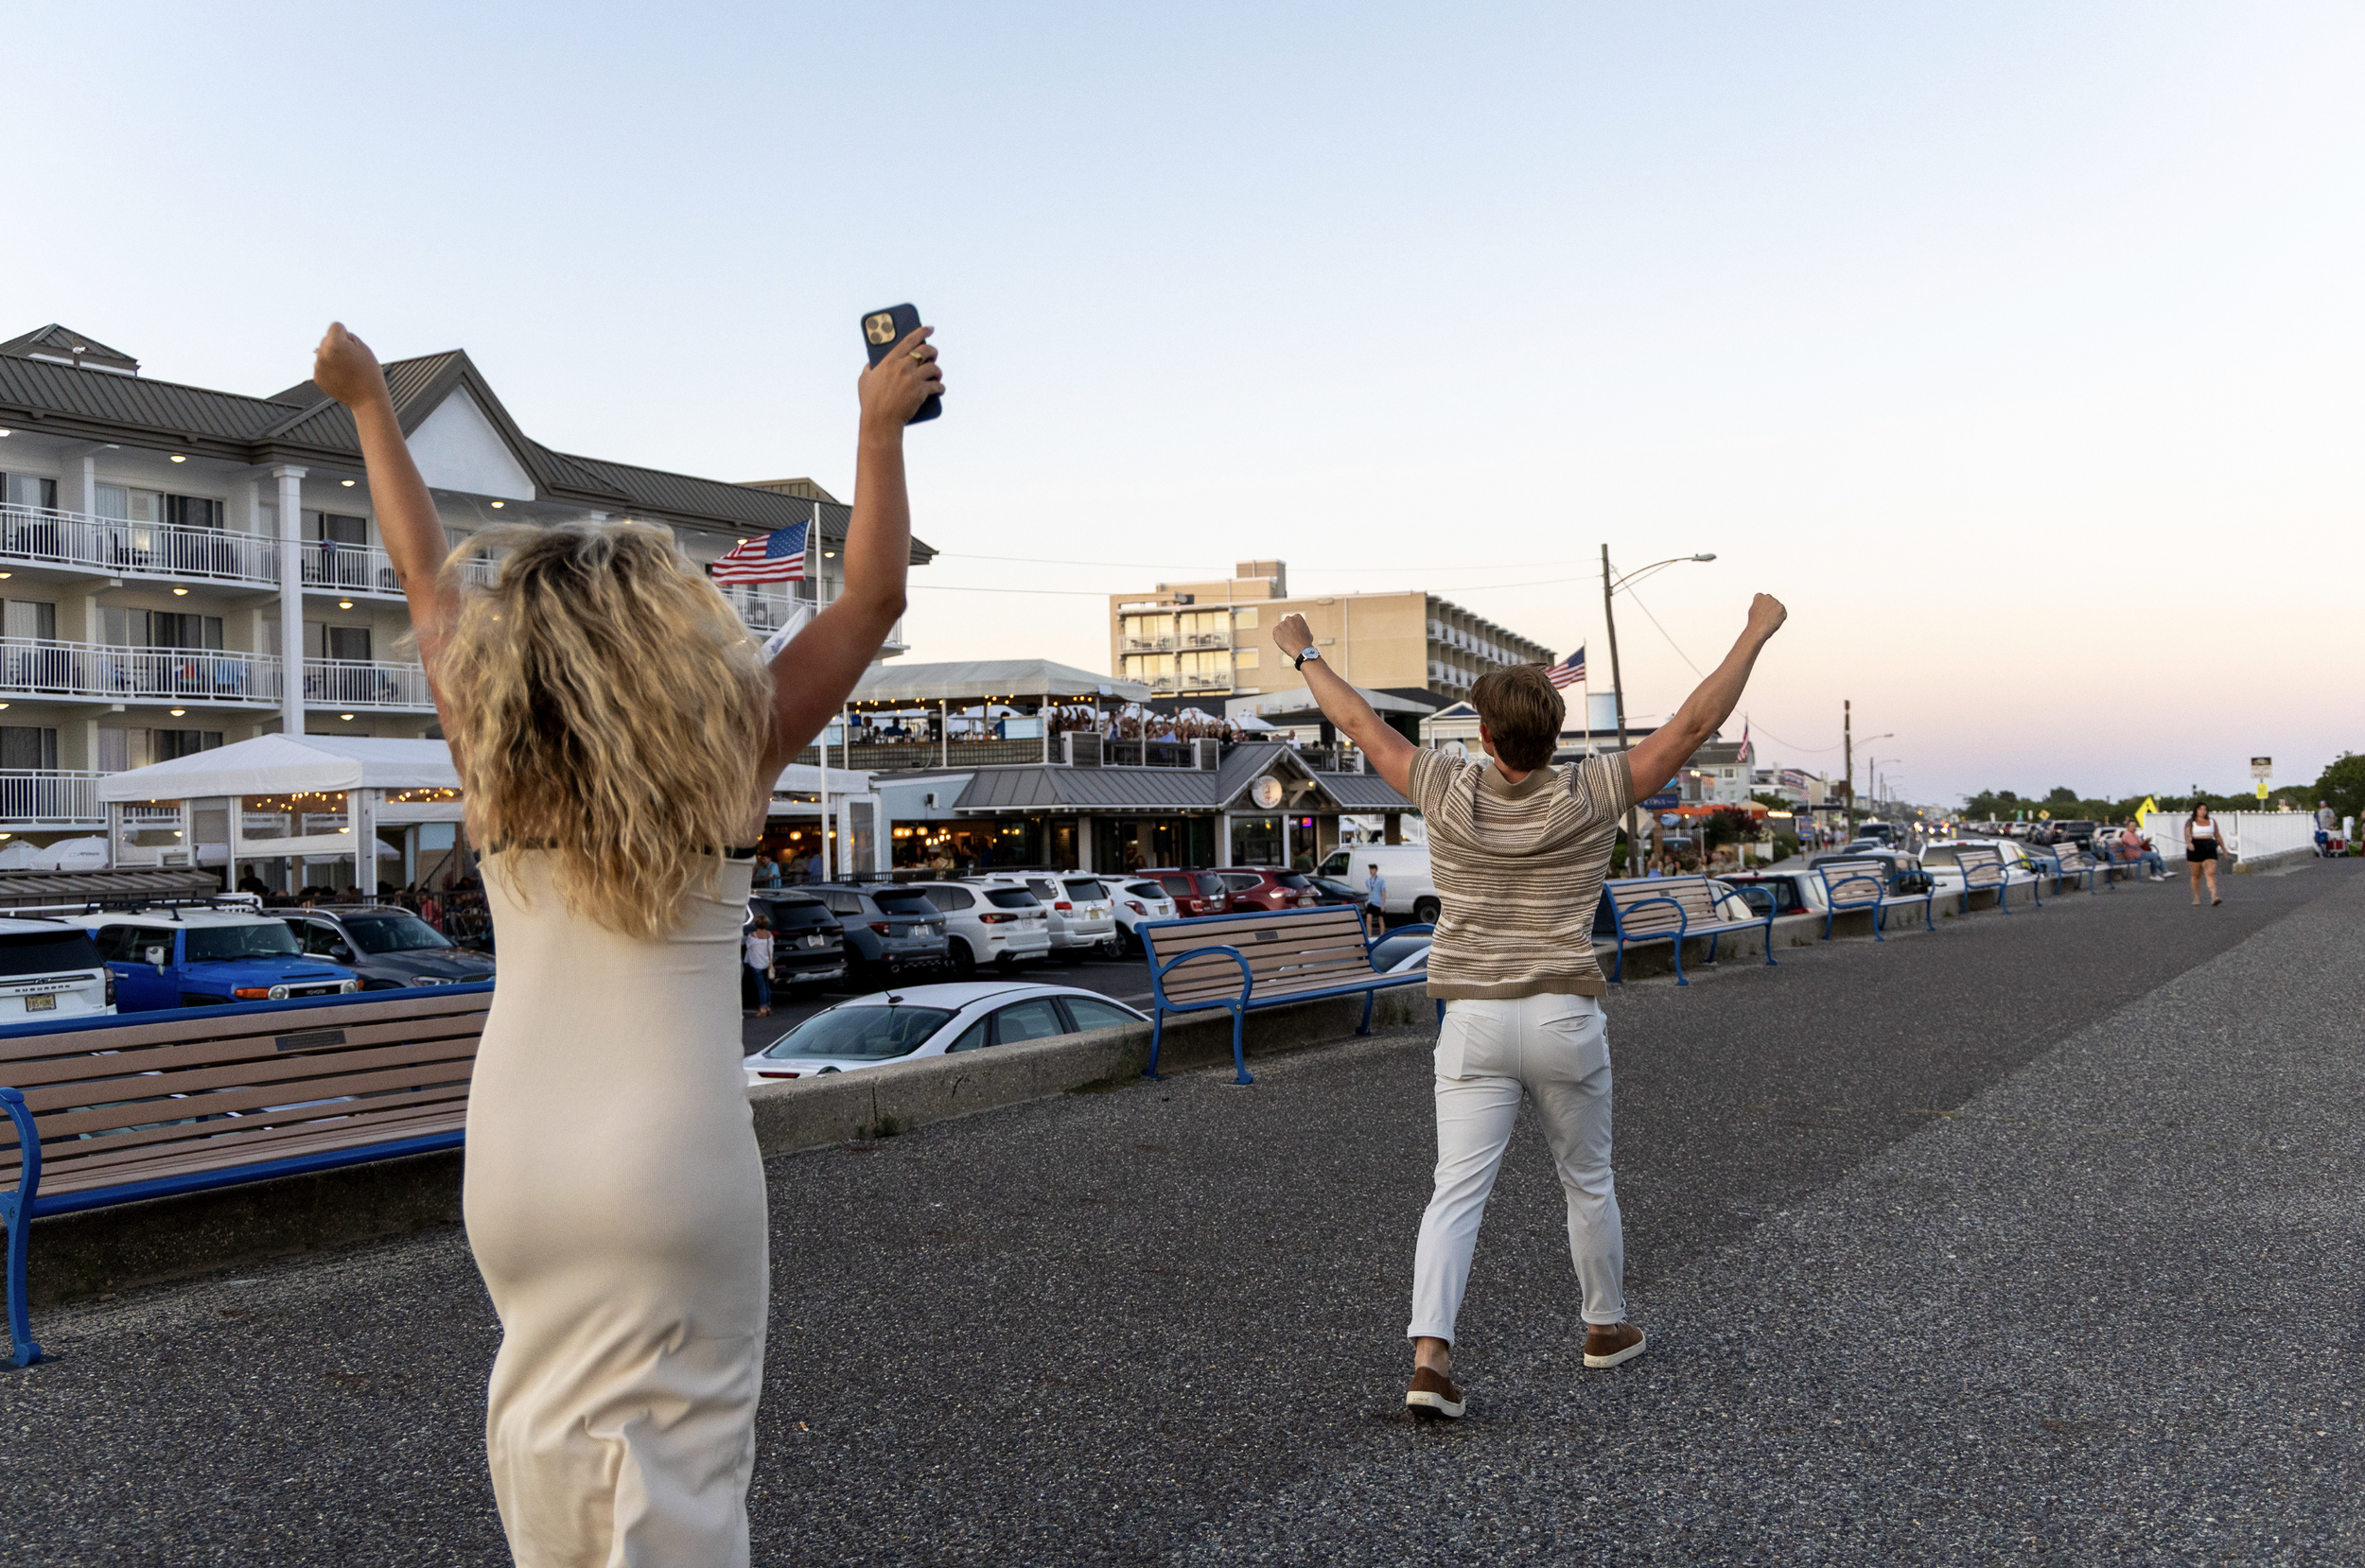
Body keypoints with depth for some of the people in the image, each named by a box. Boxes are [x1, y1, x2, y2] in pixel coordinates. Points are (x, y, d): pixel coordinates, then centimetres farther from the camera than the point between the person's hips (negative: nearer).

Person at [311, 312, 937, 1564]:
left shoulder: (496, 768, 0)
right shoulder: (724, 771, -7)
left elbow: (426, 573, 14)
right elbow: (872, 597, 2)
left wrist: (369, 401, 27)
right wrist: (882, 425, 11)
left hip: (517, 1165, 4)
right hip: (674, 1167, -3)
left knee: (549, 1425, 19)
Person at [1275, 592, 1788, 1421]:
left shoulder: (1450, 792, -5)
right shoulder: (1589, 796, -8)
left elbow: (1362, 724, 7)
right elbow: (1695, 721, -3)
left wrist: (1305, 653, 21)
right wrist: (1755, 633, 7)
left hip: (1472, 1024, 1)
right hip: (1564, 1020, 0)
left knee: (1457, 1192, -3)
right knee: (1588, 1181, 19)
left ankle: (1430, 1354, -16)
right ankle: (1606, 1327, 35)